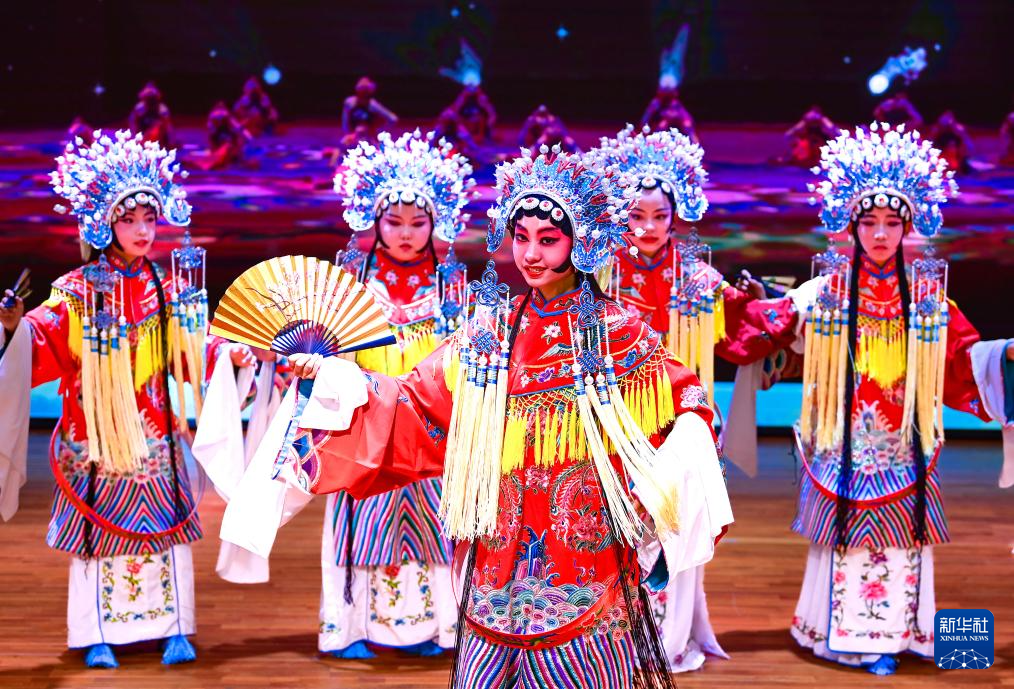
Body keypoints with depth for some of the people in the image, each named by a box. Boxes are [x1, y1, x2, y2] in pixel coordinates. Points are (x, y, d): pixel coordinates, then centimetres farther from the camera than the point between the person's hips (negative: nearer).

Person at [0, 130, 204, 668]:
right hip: (94, 431, -2)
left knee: (167, 527, 4)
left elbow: (193, 353, 9)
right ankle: (98, 637, 14)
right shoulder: (78, 291, -3)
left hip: (154, 432, 3)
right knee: (97, 529, 4)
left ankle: (175, 630, 14)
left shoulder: (167, 288, 6)